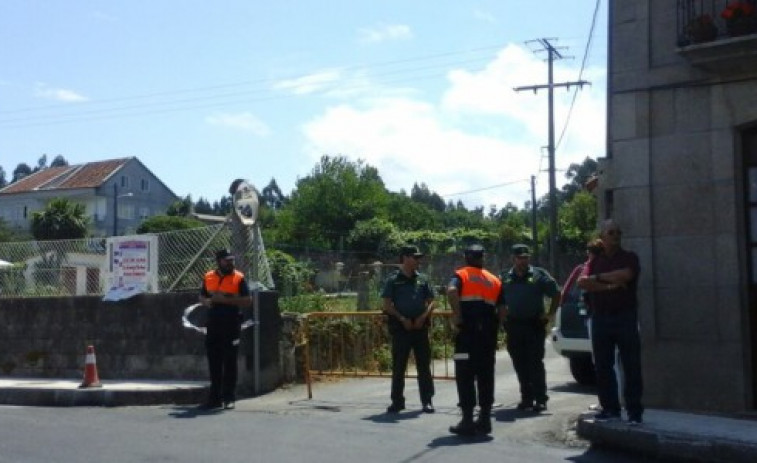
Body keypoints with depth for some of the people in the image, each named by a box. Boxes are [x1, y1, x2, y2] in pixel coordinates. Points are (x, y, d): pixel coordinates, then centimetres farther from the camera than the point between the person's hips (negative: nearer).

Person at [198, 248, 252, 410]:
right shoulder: (208, 277, 10)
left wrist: (225, 299, -16)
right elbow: (202, 297, 20)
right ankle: (215, 397, 16)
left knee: (230, 362, 2)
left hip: (231, 324, -4)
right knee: (214, 362, 8)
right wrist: (207, 302, -4)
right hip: (213, 324, 4)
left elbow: (247, 301, -7)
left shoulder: (239, 278, -2)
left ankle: (229, 398, 9)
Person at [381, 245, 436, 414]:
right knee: (398, 366, 3)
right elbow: (387, 305, -3)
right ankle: (397, 401, 13)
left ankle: (427, 400, 11)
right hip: (400, 328, -2)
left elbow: (431, 302, 9)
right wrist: (402, 319, -11)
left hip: (420, 327, 3)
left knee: (424, 365, 4)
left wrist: (423, 317, -7)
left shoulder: (422, 279, 9)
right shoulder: (393, 280, 0)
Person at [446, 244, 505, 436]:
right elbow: (502, 309, 9)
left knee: (465, 375, -1)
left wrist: (457, 315, -14)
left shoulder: (461, 275, 5)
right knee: (486, 374, 11)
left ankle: (467, 421, -2)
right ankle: (485, 419, 15)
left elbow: (451, 291, -19)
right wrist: (494, 327, 15)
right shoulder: (494, 280, 17)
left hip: (468, 330, -4)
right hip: (488, 332, 4)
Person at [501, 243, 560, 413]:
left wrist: (549, 314, -1)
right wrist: (503, 316, 6)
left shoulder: (539, 275, 0)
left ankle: (540, 399, 0)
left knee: (535, 363, -6)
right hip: (513, 326, 3)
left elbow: (556, 294, 4)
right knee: (520, 365, 8)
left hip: (534, 324, -3)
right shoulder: (505, 278, 8)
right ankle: (527, 397, 19)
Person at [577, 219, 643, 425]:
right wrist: (609, 285, -14)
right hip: (600, 318, 3)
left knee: (631, 366, -3)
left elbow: (626, 274, -17)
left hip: (625, 317, -3)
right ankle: (610, 408, 16)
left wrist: (599, 277, -7)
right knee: (603, 366, 6)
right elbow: (583, 282, -3)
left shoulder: (629, 257, 4)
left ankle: (634, 411, 2)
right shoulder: (594, 260, 13)